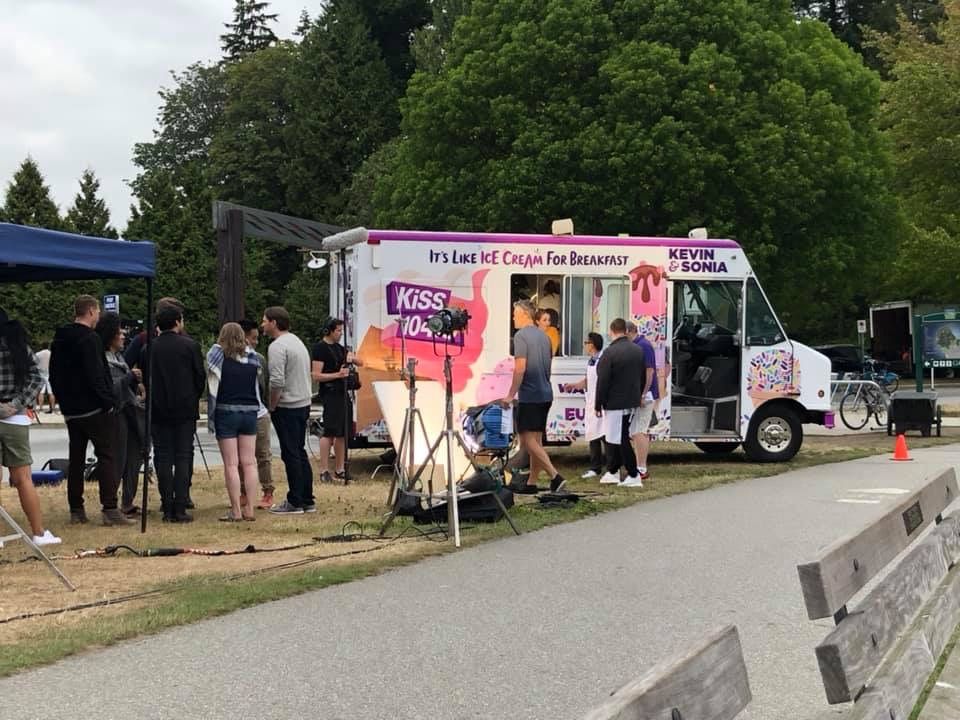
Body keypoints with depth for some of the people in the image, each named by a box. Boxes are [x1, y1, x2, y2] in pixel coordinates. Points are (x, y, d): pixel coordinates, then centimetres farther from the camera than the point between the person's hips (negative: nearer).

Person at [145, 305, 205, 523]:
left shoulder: (150, 348, 0)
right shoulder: (190, 346, -6)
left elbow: (145, 380, 5)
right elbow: (201, 377, -2)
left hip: (159, 411, 2)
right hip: (185, 410, -2)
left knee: (163, 459, 6)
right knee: (183, 458, 2)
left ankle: (168, 509, 5)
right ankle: (180, 510, -2)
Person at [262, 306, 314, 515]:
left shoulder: (277, 346, -14)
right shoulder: (298, 342, 17)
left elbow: (277, 381, -23)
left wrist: (272, 406, -10)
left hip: (287, 407, -10)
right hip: (304, 404, 10)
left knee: (291, 454, -5)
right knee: (300, 453, 13)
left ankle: (295, 503, -2)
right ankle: (307, 501, 16)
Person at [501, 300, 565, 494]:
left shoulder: (521, 336, -12)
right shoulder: (543, 336, 14)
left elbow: (520, 369, -18)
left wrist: (511, 395, -13)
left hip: (529, 396, -9)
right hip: (545, 395, 9)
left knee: (527, 439, -7)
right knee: (535, 440, 12)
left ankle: (555, 476, -17)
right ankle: (532, 483, 16)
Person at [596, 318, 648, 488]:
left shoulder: (609, 352, -17)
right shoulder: (638, 351, 8)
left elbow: (603, 381, -16)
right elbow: (643, 377, 17)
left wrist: (598, 404, -8)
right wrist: (638, 396, 27)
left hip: (615, 403, -8)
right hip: (633, 402, 8)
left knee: (621, 440, -3)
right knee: (614, 437, 17)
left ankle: (634, 476, -4)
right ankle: (612, 472, 23)